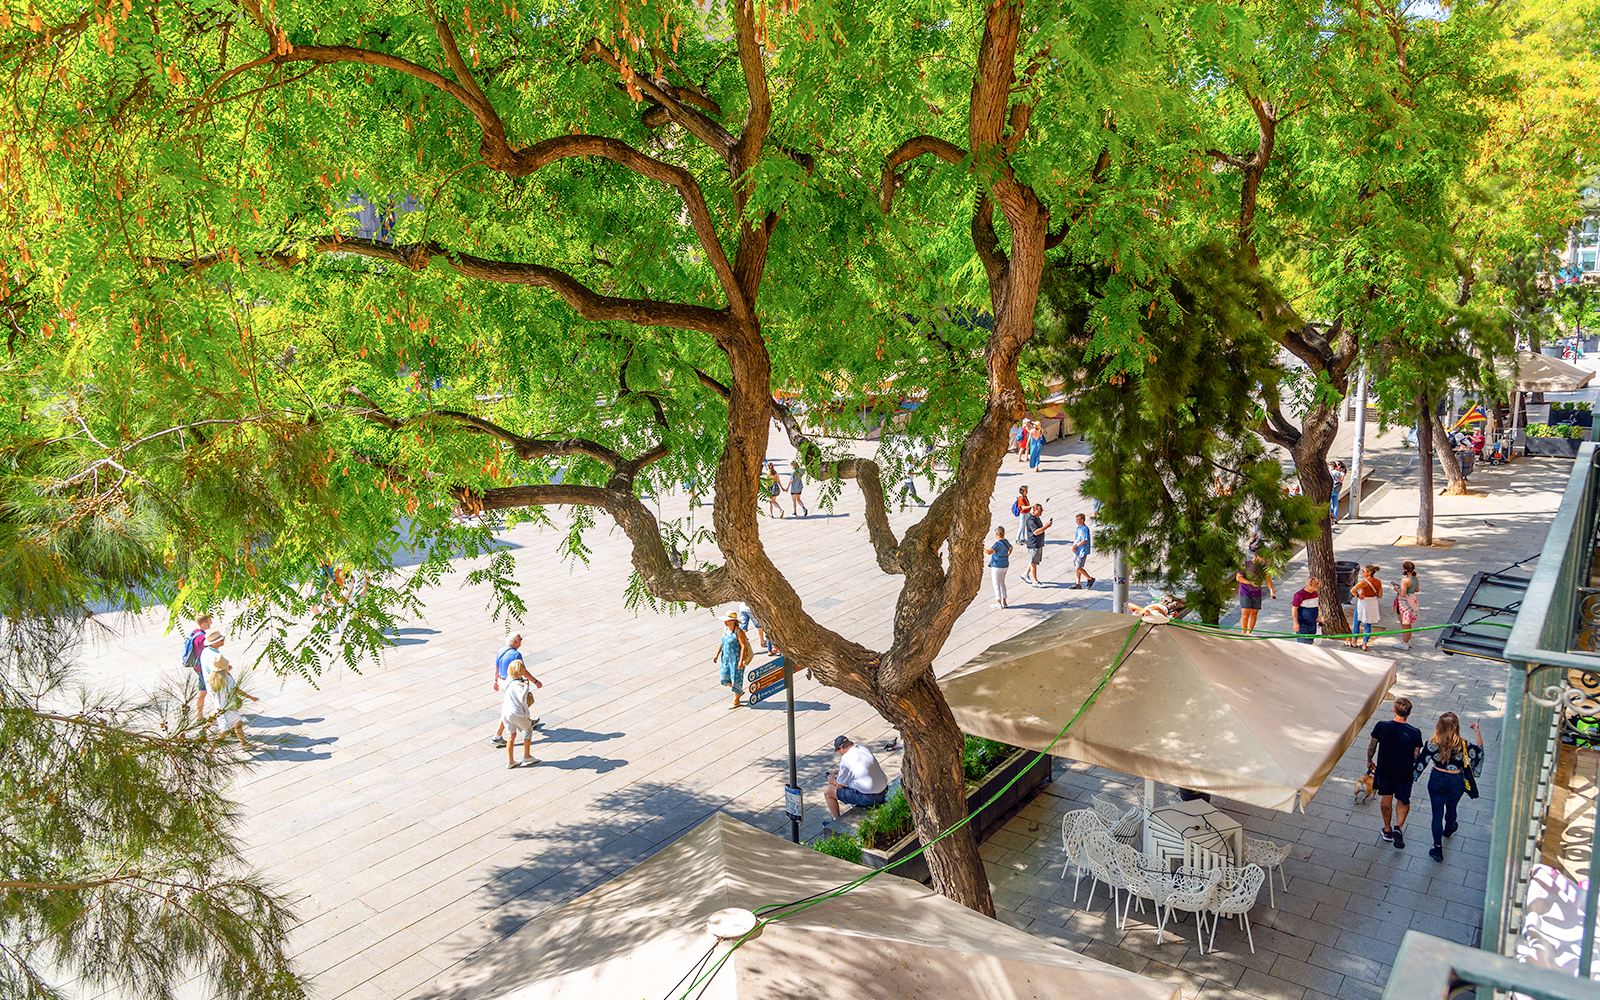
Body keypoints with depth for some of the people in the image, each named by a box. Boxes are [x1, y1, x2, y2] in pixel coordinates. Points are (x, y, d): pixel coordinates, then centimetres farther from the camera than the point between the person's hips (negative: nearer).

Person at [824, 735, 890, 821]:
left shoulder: (846, 759, -15)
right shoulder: (864, 749, 6)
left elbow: (840, 785, -4)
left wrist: (833, 781, 18)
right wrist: (841, 770, 32)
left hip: (867, 799, -8)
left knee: (827, 791, 5)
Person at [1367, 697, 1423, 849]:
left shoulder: (1381, 727, -19)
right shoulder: (1415, 733, -21)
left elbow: (1372, 746, -3)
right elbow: (1417, 756, -7)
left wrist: (1369, 761, 17)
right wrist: (1415, 771, 14)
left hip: (1384, 770, 1)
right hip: (1404, 773, -1)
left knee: (1386, 797, 23)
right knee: (1403, 800, 23)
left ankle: (1388, 829, 36)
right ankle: (1398, 827, 4)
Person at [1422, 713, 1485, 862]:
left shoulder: (1432, 744, -21)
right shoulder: (1462, 746, -21)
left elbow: (1422, 761, -8)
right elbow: (1479, 749, -1)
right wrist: (1476, 731, 8)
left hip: (1437, 780, -1)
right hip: (1456, 782, 1)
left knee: (1437, 813, 9)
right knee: (1451, 808, 28)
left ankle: (1438, 847, 5)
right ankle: (1448, 830, 56)